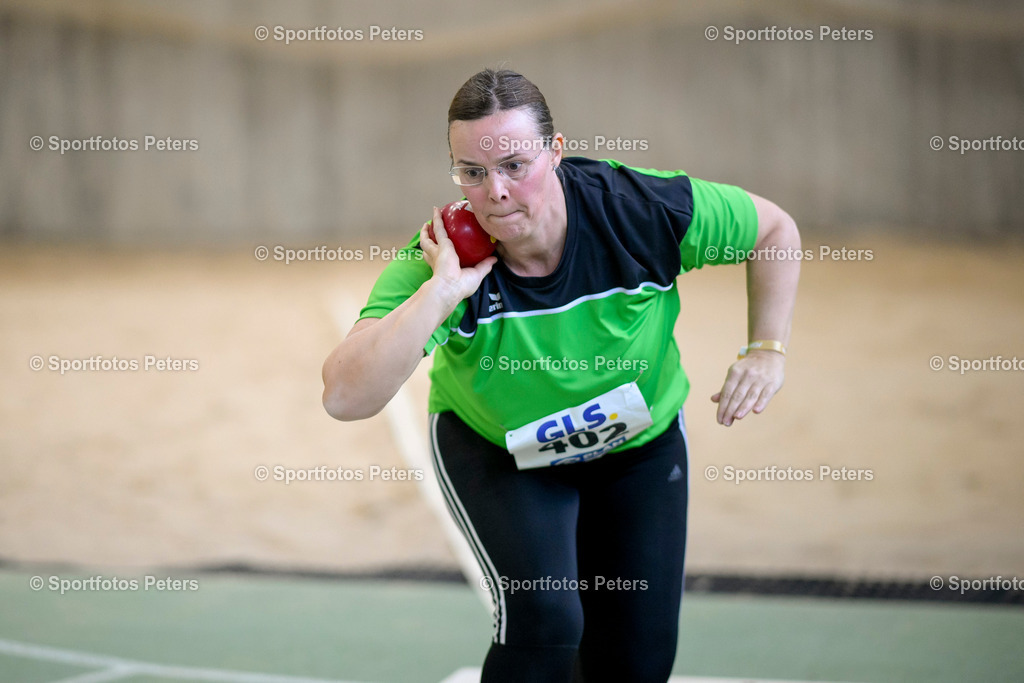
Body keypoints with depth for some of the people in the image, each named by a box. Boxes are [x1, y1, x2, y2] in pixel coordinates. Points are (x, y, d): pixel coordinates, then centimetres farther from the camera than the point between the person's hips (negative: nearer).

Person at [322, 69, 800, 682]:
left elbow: (776, 229, -8)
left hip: (641, 442, 2)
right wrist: (439, 292, -46)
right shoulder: (439, 261, -30)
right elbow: (345, 399, -42)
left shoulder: (643, 208, -27)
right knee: (544, 620, -26)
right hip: (494, 449, -2)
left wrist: (767, 351, -16)